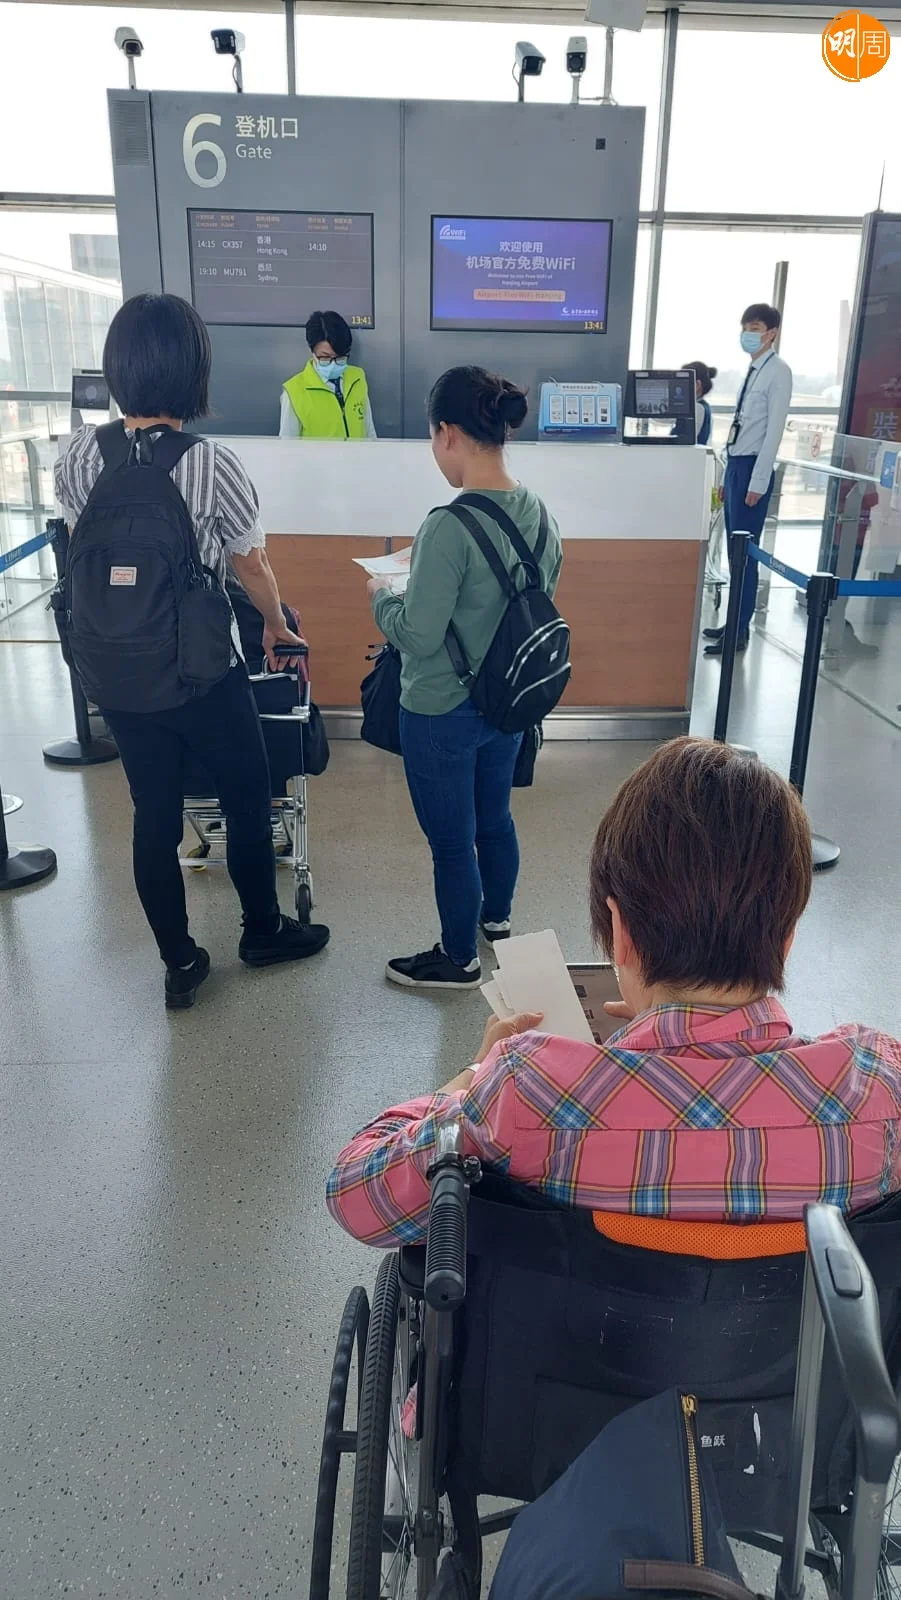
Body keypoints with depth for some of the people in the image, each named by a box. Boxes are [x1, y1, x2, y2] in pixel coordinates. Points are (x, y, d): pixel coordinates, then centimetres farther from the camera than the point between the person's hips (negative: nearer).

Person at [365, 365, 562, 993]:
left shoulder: (450, 528, -27)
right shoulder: (537, 511, -4)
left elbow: (417, 635, -26)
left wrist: (382, 594, -7)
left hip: (443, 714, -7)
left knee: (451, 840, 11)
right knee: (495, 816, 27)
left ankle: (460, 959, 31)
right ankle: (497, 915, 51)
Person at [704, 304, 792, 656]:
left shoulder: (778, 371, -9)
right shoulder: (752, 370, 16)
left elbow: (774, 429, -15)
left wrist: (758, 481, -19)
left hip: (753, 468, -8)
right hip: (735, 465, 8)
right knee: (735, 550, 12)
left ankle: (740, 633, 0)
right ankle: (735, 623, 21)